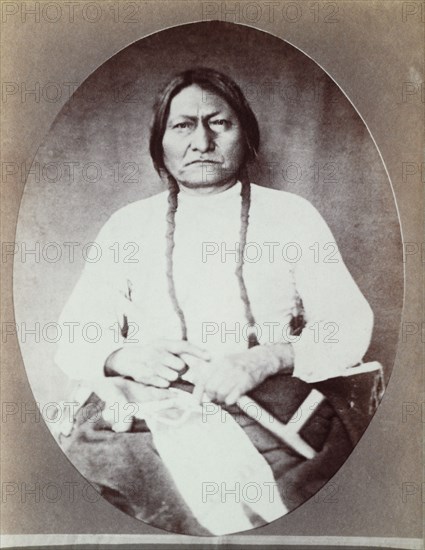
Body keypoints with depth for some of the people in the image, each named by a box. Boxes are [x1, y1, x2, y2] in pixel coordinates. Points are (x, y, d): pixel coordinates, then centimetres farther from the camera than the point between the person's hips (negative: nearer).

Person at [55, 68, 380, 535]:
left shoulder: (292, 215, 14)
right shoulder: (128, 225, 18)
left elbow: (351, 325, 4)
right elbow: (74, 337, 12)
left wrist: (266, 359, -16)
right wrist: (127, 356, -13)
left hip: (270, 400, -1)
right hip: (148, 403, 2)